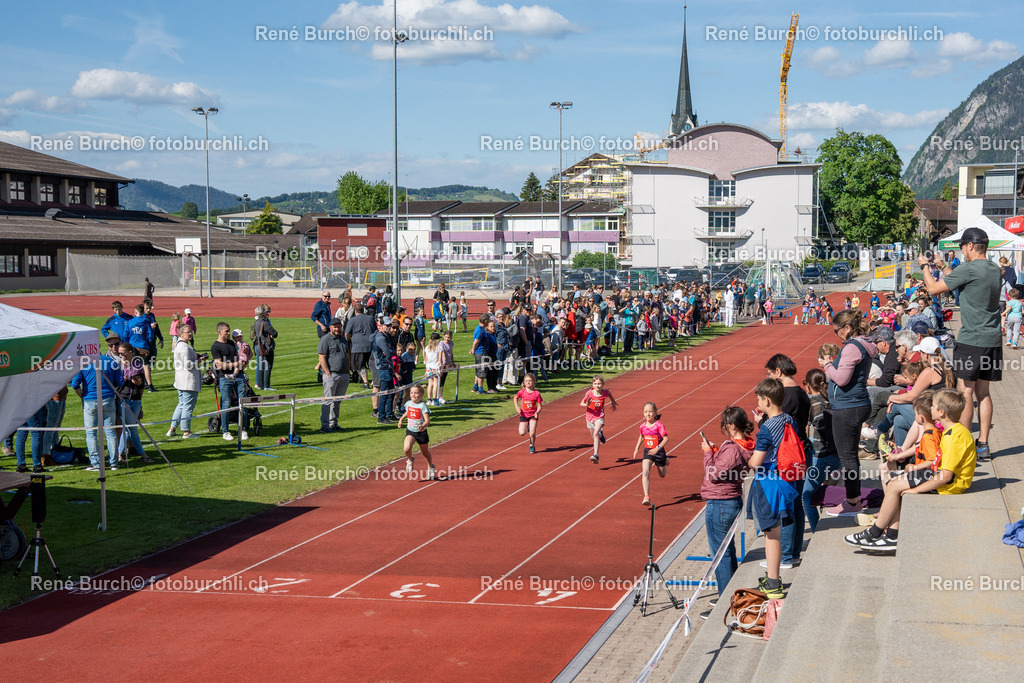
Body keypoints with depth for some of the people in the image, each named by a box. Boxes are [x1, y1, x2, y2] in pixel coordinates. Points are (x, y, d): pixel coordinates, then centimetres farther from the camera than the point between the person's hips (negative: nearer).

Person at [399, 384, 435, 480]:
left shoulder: (422, 406, -16)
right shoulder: (408, 404, 0)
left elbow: (427, 420, -24)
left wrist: (423, 426, -43)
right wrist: (401, 419, 18)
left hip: (421, 433, -3)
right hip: (410, 432, 3)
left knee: (425, 453, 16)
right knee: (407, 449, -25)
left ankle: (430, 467, 44)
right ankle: (410, 460, 8)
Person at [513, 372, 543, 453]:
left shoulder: (536, 393, -13)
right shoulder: (522, 392, -11)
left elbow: (539, 406, -7)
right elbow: (515, 398, 9)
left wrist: (537, 412, -27)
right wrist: (517, 407, -6)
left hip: (533, 415, -1)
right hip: (523, 415, 1)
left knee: (532, 433, -10)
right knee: (522, 433, -8)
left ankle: (532, 446, 17)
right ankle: (527, 428, 29)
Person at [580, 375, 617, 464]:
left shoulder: (605, 392, -12)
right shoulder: (589, 393, -14)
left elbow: (609, 393, 14)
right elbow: (581, 404, -7)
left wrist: (613, 402, 18)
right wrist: (586, 404, -28)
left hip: (599, 417, -2)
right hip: (590, 417, 2)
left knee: (596, 434, -25)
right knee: (594, 437, 16)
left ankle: (596, 455, -31)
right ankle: (600, 434, 55)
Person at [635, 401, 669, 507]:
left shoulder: (659, 425, -18)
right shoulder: (643, 426, -2)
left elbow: (666, 438, -22)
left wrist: (657, 448, -34)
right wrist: (637, 448, 11)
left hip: (659, 452, -3)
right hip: (647, 451, 3)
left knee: (662, 475, 19)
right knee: (645, 473, -19)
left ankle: (665, 460, 53)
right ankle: (646, 497, -23)